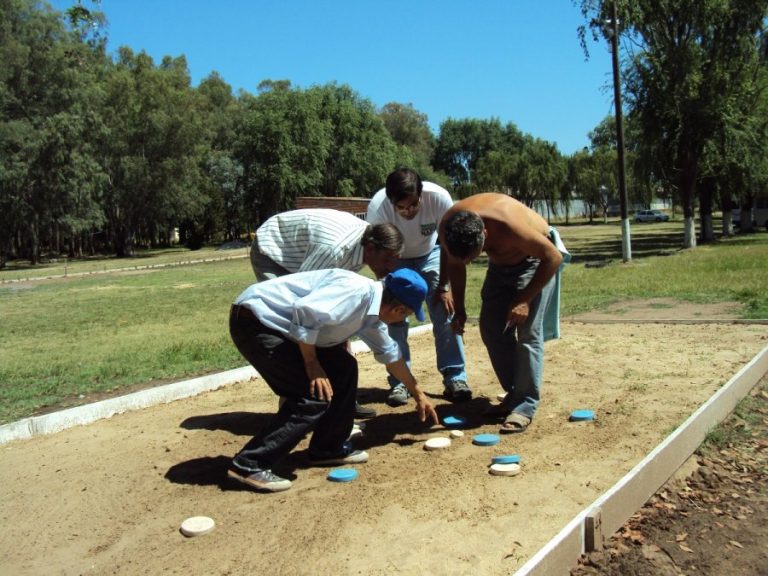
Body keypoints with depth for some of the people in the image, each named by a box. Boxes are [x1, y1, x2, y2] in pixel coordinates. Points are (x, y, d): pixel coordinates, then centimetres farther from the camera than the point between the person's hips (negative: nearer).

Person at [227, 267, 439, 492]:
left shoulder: (372, 314, 11)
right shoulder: (356, 289, -21)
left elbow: (390, 354, 26)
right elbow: (304, 312, -31)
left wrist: (418, 394, 34)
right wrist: (312, 364, -18)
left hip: (278, 326, 10)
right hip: (254, 320, -10)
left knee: (342, 368, 12)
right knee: (314, 395, -14)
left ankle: (328, 449, 22)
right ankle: (249, 465, -9)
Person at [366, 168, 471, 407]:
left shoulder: (439, 197, -34)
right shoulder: (377, 207, -36)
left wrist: (443, 286, -15)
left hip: (430, 254, 1)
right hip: (395, 260, 0)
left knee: (445, 313, -10)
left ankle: (455, 379, -1)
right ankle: (399, 382, 0)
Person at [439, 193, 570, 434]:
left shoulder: (509, 225, -42)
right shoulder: (447, 227, -25)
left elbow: (553, 257, -27)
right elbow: (454, 264, -3)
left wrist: (525, 300, -26)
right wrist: (459, 309, -6)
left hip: (535, 259, -6)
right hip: (500, 263, 6)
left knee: (528, 330, -15)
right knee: (491, 327, 0)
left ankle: (525, 405, -8)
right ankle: (514, 394, 14)